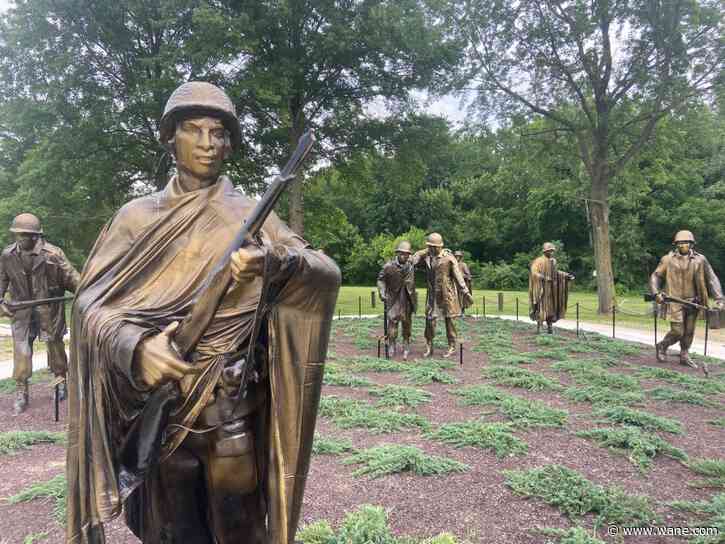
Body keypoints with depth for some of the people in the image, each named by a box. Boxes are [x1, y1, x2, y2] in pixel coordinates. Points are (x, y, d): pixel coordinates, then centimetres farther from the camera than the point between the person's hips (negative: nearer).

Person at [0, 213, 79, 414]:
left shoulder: (53, 254, -16)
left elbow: (71, 277, -10)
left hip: (49, 308, -2)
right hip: (22, 309, 2)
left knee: (55, 344, 11)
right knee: (21, 349, 0)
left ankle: (60, 379, 32)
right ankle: (21, 392, 10)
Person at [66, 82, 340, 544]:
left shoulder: (249, 217, 1)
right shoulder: (139, 216, 4)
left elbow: (328, 274, -7)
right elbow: (91, 302, -4)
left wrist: (277, 261, -29)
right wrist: (133, 345, -25)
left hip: (233, 402, -1)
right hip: (159, 401, 2)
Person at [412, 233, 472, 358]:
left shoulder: (449, 258, -9)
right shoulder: (426, 257, 5)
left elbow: (458, 276, -8)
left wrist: (466, 292, -11)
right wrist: (426, 251, 1)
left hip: (447, 294, -4)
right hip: (433, 295, 4)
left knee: (449, 320, 4)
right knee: (430, 319, 2)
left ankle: (452, 347, 16)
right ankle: (429, 347, 13)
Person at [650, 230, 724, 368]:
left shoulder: (700, 260, 2)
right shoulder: (668, 259, -2)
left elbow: (711, 279, 1)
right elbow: (655, 276, 5)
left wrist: (719, 298, -8)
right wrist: (656, 293, -10)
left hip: (693, 303, 3)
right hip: (675, 302, -3)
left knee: (689, 332, 10)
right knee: (677, 332, -5)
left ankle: (684, 356, 25)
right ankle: (662, 347, 20)